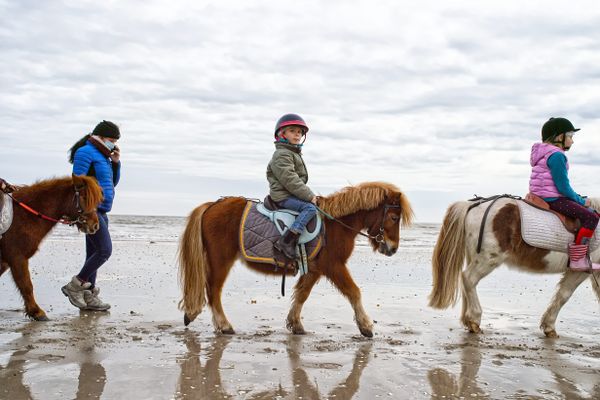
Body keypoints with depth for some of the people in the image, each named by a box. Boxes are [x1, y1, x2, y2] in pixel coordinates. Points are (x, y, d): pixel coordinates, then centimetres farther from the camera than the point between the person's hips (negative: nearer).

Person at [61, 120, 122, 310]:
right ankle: (74, 285, -5)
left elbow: (112, 182, 24)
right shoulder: (86, 152, -8)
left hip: (100, 211, 10)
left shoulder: (102, 155, 19)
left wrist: (116, 162, 10)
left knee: (94, 253, 10)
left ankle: (89, 296, 15)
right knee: (105, 250, -15)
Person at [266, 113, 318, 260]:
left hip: (292, 194, 10)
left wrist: (309, 195, 12)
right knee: (310, 208, -24)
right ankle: (285, 242, -32)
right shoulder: (282, 154, -13)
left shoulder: (295, 154, 21)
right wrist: (309, 196, -20)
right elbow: (290, 180, -21)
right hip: (283, 196, -10)